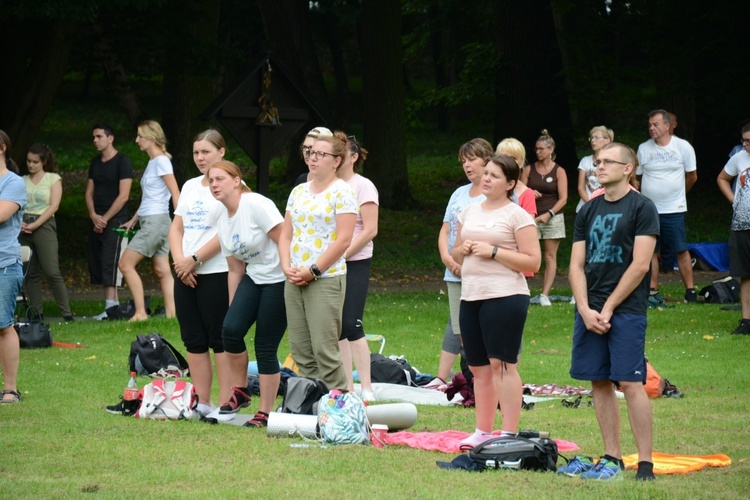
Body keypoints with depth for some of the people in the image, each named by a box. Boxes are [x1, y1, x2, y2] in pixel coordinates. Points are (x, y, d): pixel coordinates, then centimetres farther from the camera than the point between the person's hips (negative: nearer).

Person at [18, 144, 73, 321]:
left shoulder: (53, 179, 5)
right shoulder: (22, 181, 15)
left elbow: (53, 206, -4)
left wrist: (34, 225, -12)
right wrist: (19, 222, -10)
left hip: (44, 225, -4)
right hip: (24, 227, 4)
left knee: (51, 271, -12)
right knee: (30, 273, 2)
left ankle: (66, 313, -10)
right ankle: (37, 313, 6)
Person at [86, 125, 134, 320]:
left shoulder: (122, 161, -6)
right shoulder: (95, 163, 16)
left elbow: (124, 195, -12)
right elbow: (89, 192, 15)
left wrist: (105, 219, -13)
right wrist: (93, 216, -3)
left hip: (115, 220, -7)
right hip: (96, 221, 7)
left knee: (109, 264, -13)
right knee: (96, 265, 4)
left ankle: (110, 307, -16)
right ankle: (114, 303, 7)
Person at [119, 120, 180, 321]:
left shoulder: (161, 161, -10)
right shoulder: (152, 163, 17)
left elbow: (175, 193, -15)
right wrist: (133, 220, 27)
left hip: (156, 221, -9)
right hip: (149, 221, 9)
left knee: (126, 264, -9)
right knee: (162, 271, 5)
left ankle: (140, 312, -10)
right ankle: (171, 312, 3)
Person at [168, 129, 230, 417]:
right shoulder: (190, 186, 17)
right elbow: (176, 227, 15)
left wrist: (194, 260, -12)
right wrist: (179, 261, -3)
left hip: (217, 274, -7)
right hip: (186, 275, 7)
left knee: (220, 341, -5)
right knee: (194, 341, 8)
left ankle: (226, 405, -3)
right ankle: (201, 403, 13)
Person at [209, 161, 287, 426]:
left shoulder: (256, 205, -16)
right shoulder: (223, 220, 9)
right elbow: (235, 269, 13)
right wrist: (233, 309, 11)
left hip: (279, 279, -7)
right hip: (253, 277, 7)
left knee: (265, 348, -6)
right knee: (230, 329, -14)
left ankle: (265, 414, 5)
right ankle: (239, 391, 5)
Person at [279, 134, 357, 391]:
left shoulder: (342, 192, -5)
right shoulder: (298, 191, 16)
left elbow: (343, 239, -12)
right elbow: (285, 234, 16)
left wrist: (313, 271, -14)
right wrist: (287, 268, -1)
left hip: (326, 280, -7)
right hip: (294, 281, 7)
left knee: (324, 350, -11)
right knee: (300, 350, 6)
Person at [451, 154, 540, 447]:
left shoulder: (517, 215, -4)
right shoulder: (470, 213, 16)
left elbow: (533, 261, -10)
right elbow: (456, 254, 26)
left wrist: (494, 251, -15)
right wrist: (463, 249, 2)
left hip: (505, 295, -7)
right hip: (470, 296, 7)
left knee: (502, 364, -10)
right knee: (478, 367, 10)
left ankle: (510, 433, -7)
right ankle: (483, 431, 17)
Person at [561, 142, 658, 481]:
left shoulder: (642, 208, -3)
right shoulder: (588, 211, 14)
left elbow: (640, 266, -9)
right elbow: (577, 265, 11)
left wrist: (608, 308, -10)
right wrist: (585, 310, -3)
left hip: (626, 310, -6)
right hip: (589, 310, 6)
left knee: (631, 383, -10)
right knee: (600, 382, 7)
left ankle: (645, 463, -8)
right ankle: (612, 458, 14)